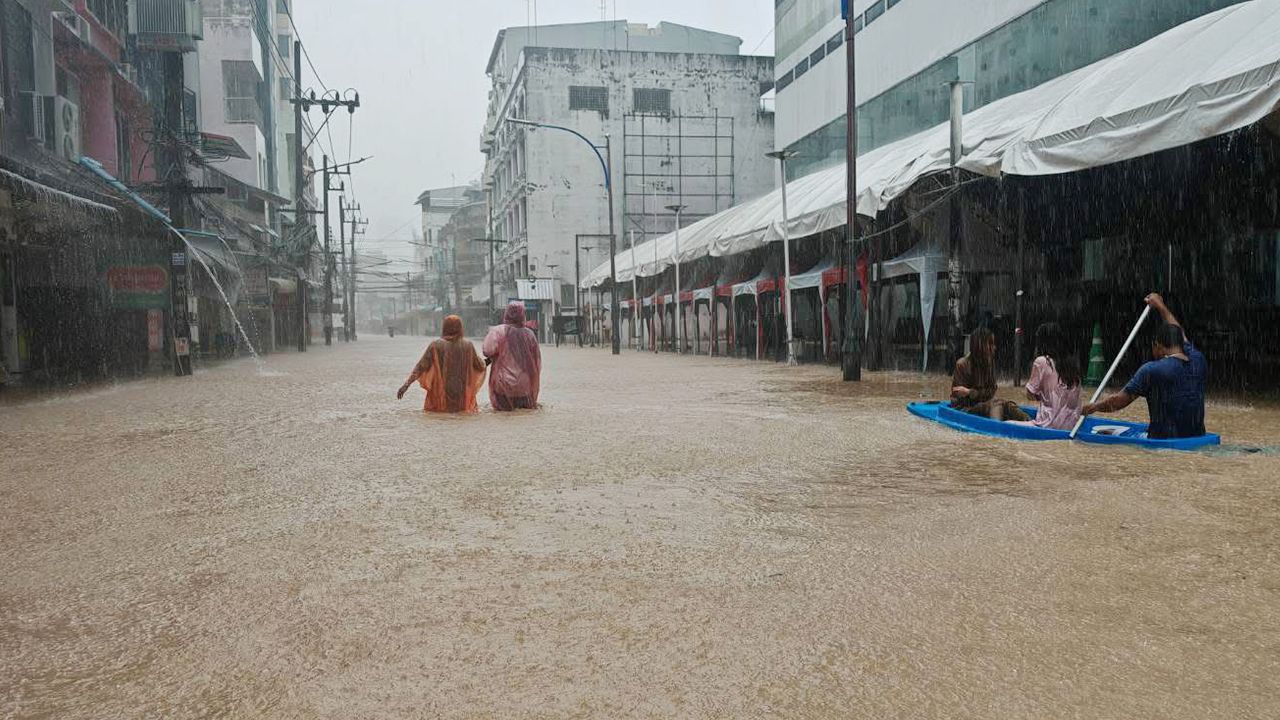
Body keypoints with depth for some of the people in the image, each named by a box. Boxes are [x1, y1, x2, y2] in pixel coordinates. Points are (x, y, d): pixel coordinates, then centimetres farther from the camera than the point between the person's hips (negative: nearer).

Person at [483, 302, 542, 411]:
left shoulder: (499, 331, -11)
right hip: (525, 384, 3)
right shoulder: (529, 334, -3)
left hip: (504, 383, -2)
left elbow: (488, 350, -24)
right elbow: (537, 360, 4)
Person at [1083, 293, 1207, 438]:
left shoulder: (1151, 371, -12)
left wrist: (1095, 406, 13)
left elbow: (1118, 402, -6)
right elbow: (1180, 335, 26)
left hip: (1164, 444, -6)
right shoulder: (1197, 361, 5)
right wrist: (1161, 306, 39)